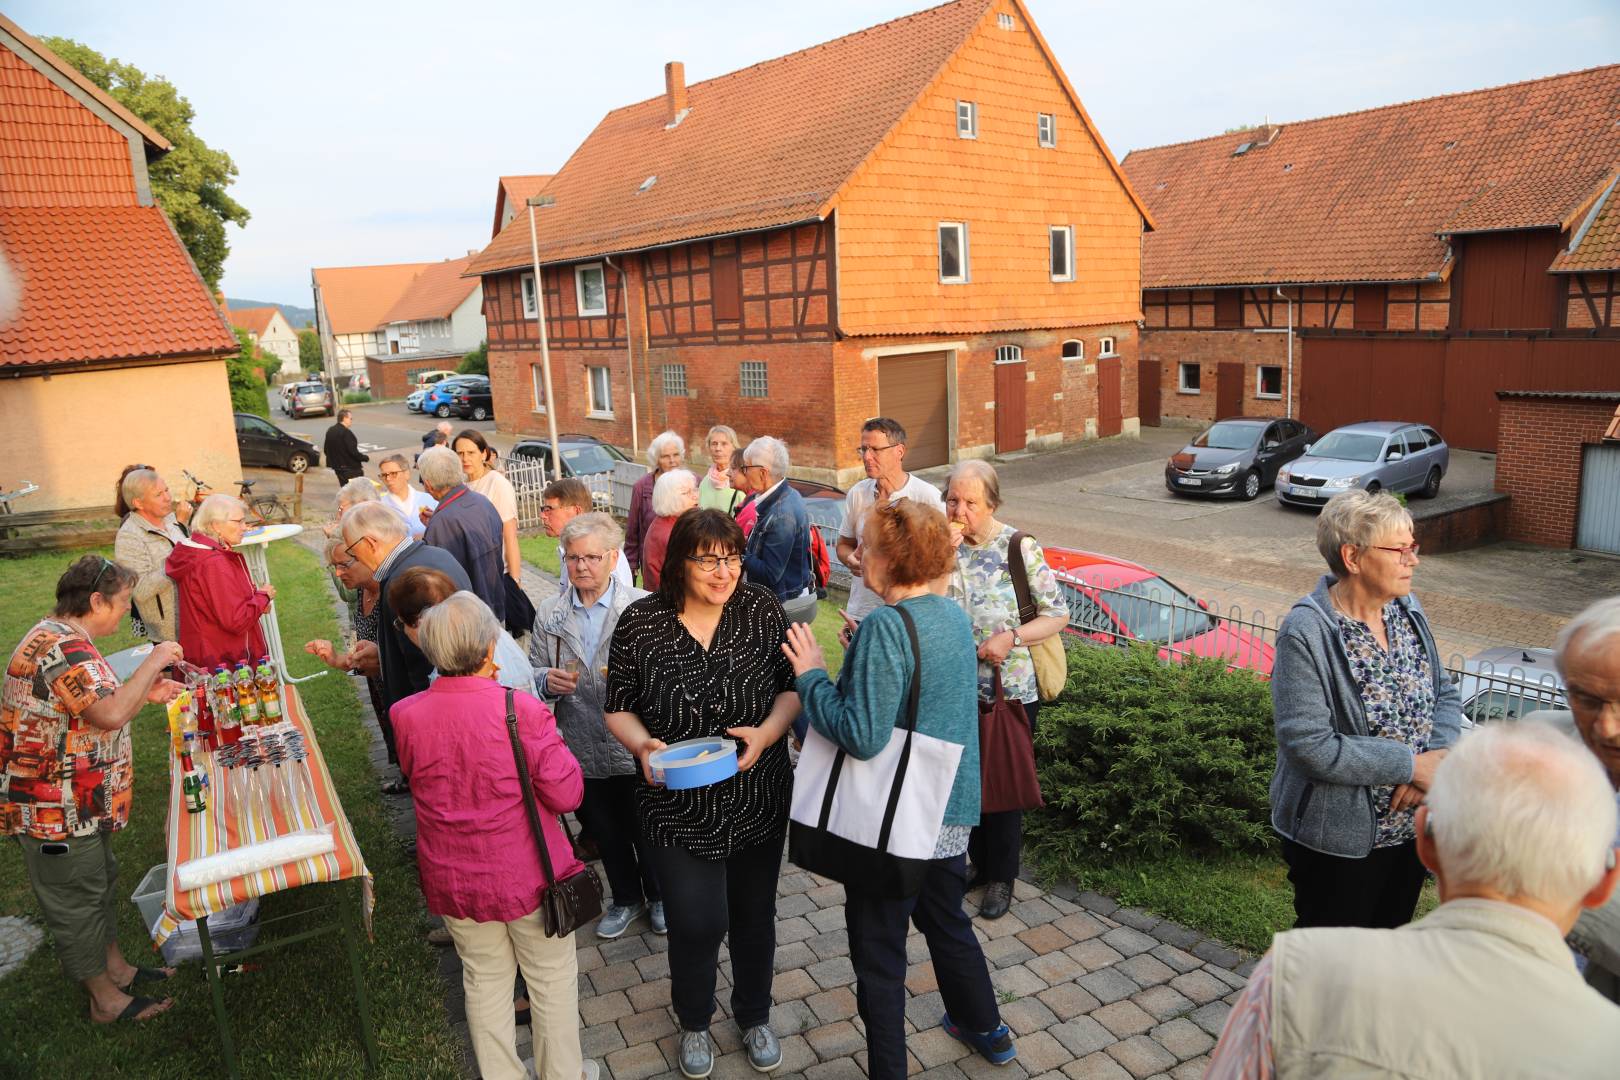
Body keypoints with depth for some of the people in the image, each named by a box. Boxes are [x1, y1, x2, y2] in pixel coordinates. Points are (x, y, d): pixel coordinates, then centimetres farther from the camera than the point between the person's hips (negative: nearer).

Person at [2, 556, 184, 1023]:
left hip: (79, 803, 11)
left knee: (101, 884, 23)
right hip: (56, 810, -11)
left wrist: (146, 691, 8)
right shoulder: (61, 648, -27)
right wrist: (154, 662, -24)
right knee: (77, 901, 5)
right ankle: (106, 999, 20)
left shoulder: (61, 637, 9)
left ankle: (116, 967, 39)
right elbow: (112, 714, -35)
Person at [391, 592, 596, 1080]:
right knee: (551, 978, 18)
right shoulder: (522, 710, -25)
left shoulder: (406, 716, -13)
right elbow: (566, 794, -19)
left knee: (485, 979, 23)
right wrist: (554, 745, -4)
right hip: (528, 875, -3)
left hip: (453, 883, 4)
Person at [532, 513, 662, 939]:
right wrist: (547, 679, -15)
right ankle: (626, 899, 45)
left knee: (646, 831, 15)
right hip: (583, 749, 3)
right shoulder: (550, 614, 0)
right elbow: (531, 673, 7)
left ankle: (660, 896, 42)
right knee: (605, 833, 21)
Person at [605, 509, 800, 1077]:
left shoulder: (762, 610, -7)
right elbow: (619, 706, -1)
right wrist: (642, 744, -20)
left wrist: (767, 732, -17)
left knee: (755, 914, 18)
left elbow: (791, 686, 1)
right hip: (678, 804, -2)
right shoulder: (640, 622, -10)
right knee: (696, 923, 3)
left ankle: (755, 1016, 46)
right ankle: (694, 1023, 36)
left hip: (757, 800, 2)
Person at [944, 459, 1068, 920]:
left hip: (1011, 690, -3)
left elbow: (1058, 614, -9)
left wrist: (1010, 638, -22)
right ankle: (978, 862, 38)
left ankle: (1002, 877, 30)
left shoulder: (1021, 548, -12)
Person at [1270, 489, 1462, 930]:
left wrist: (1439, 756, -13)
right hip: (1339, 839, -7)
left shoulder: (1407, 607, -1)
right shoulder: (1306, 635, -26)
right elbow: (1310, 746, -29)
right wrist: (1411, 765, -23)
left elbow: (1444, 692, 6)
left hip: (1410, 824, 7)